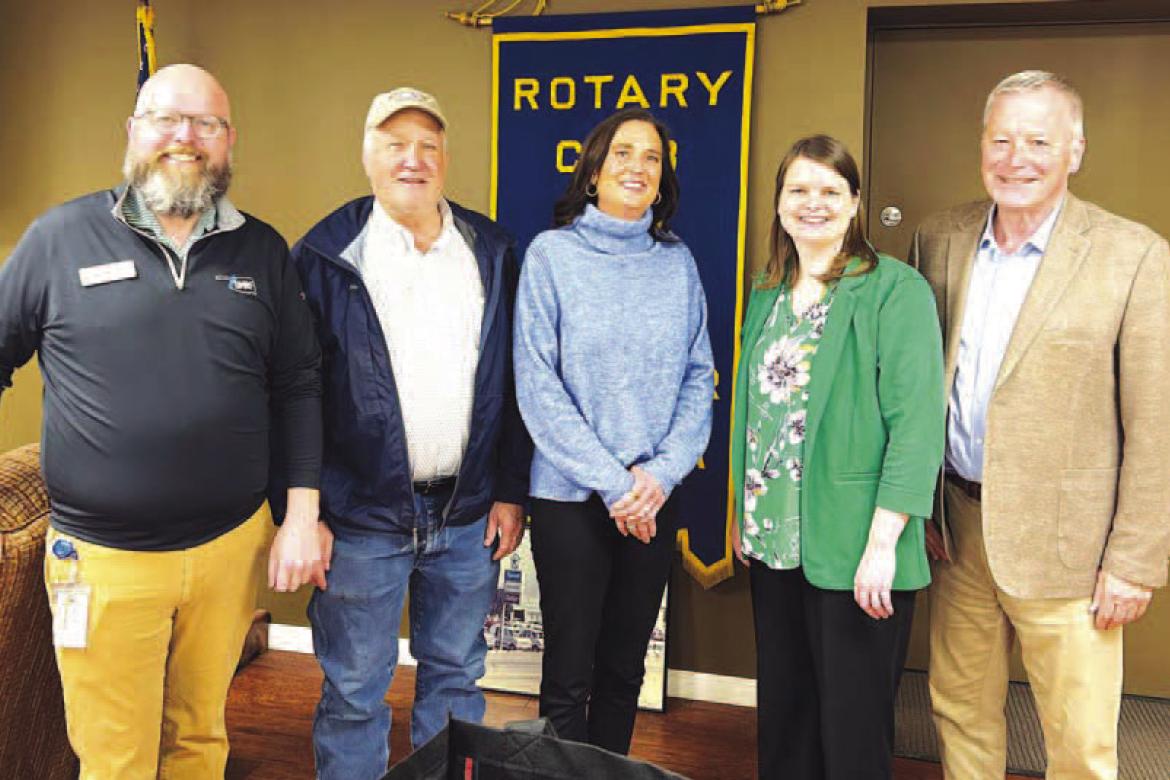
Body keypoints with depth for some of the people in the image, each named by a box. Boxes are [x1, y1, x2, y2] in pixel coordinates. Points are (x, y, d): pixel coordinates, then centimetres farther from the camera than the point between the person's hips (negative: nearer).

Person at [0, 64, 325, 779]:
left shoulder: (263, 251, 4)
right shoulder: (60, 237, -2)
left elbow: (299, 387, 6)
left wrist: (302, 515, 0)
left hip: (231, 545, 2)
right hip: (104, 557, -1)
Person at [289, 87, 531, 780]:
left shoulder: (492, 252, 6)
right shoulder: (327, 255, -3)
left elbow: (513, 382, 7)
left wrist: (511, 492, 3)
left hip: (470, 515, 3)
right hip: (361, 515, -3)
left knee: (456, 676, 18)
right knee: (355, 692, 10)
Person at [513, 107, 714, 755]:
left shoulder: (677, 262, 7)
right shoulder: (552, 252, -3)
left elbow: (699, 377, 6)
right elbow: (537, 385, -8)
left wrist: (661, 472, -8)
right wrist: (611, 481, -12)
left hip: (655, 499, 3)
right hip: (571, 497, -3)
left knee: (624, 669, 15)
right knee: (568, 676, 4)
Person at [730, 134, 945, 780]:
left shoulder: (896, 290, -8)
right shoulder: (767, 295, 12)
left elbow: (916, 423, -14)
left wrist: (883, 542, -18)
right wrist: (743, 516, 14)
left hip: (854, 553, -6)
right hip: (773, 545, 6)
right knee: (781, 718, 16)